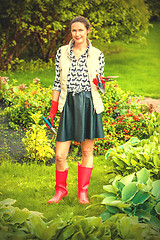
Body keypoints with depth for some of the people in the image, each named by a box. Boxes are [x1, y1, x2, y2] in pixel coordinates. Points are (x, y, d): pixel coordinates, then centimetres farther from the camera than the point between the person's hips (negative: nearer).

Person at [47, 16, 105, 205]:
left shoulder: (97, 55, 4)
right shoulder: (62, 52, 6)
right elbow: (57, 82, 10)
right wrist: (53, 109, 9)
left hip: (89, 104, 0)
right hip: (69, 105, 1)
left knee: (87, 150, 6)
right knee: (60, 155, -2)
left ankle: (83, 191, 20)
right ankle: (61, 190, 20)